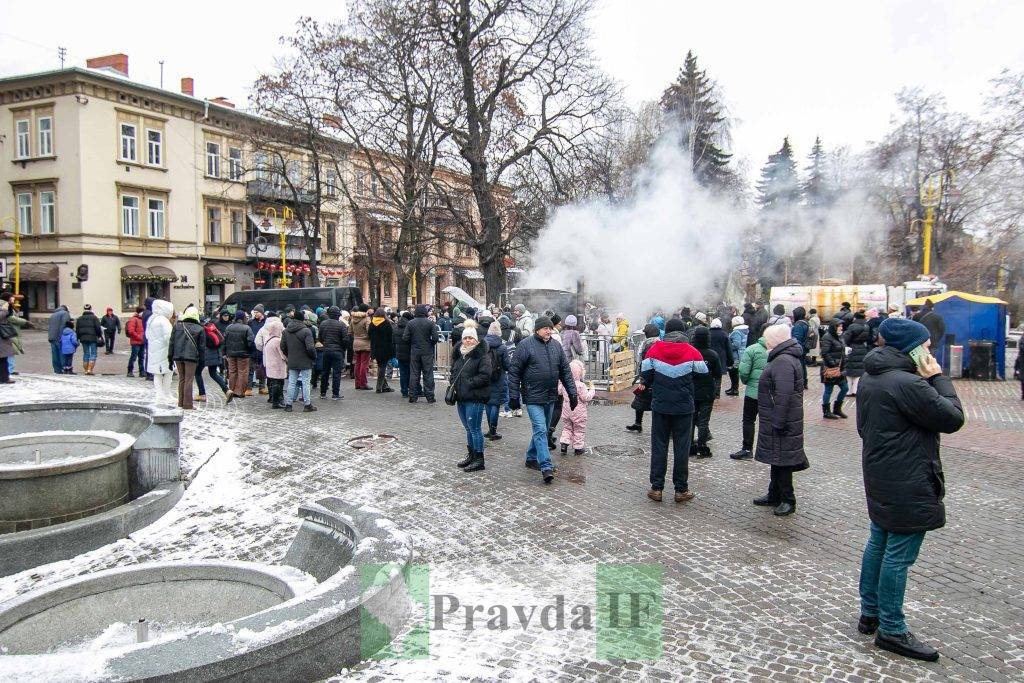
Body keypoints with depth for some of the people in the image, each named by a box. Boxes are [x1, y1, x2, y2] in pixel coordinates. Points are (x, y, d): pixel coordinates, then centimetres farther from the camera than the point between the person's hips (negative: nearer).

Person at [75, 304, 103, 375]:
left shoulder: (79, 319, 11)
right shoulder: (94, 318, -4)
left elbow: (77, 330, 13)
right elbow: (98, 328, -8)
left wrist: (78, 338, 17)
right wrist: (100, 336, 1)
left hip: (83, 338, 5)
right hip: (93, 338, -5)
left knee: (85, 354, 11)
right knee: (93, 354, -2)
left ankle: (86, 370, 10)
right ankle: (90, 369, -13)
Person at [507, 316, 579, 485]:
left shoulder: (556, 346, 8)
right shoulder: (525, 345, -8)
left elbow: (565, 371, 12)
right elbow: (514, 372, -7)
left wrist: (572, 392, 6)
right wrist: (514, 396, -9)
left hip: (550, 397, 6)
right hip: (533, 397, -6)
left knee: (543, 430, 16)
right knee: (540, 430, -12)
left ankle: (532, 458, 33)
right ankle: (546, 467, -13)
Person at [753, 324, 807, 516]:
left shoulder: (783, 361, -21)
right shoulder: (785, 358, 14)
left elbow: (784, 395, -28)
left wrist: (778, 421, -25)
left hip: (781, 422, -11)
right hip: (777, 420, 11)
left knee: (781, 459, -1)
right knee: (777, 458, 18)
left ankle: (788, 500, 9)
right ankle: (774, 495, 29)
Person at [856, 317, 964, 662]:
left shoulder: (870, 379, 8)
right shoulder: (908, 384, -22)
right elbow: (952, 418, -15)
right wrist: (938, 378, -8)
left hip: (879, 478, 10)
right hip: (908, 485, -10)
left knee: (878, 543, 19)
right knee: (899, 555, -1)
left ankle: (869, 613, 30)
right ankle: (891, 630, 10)